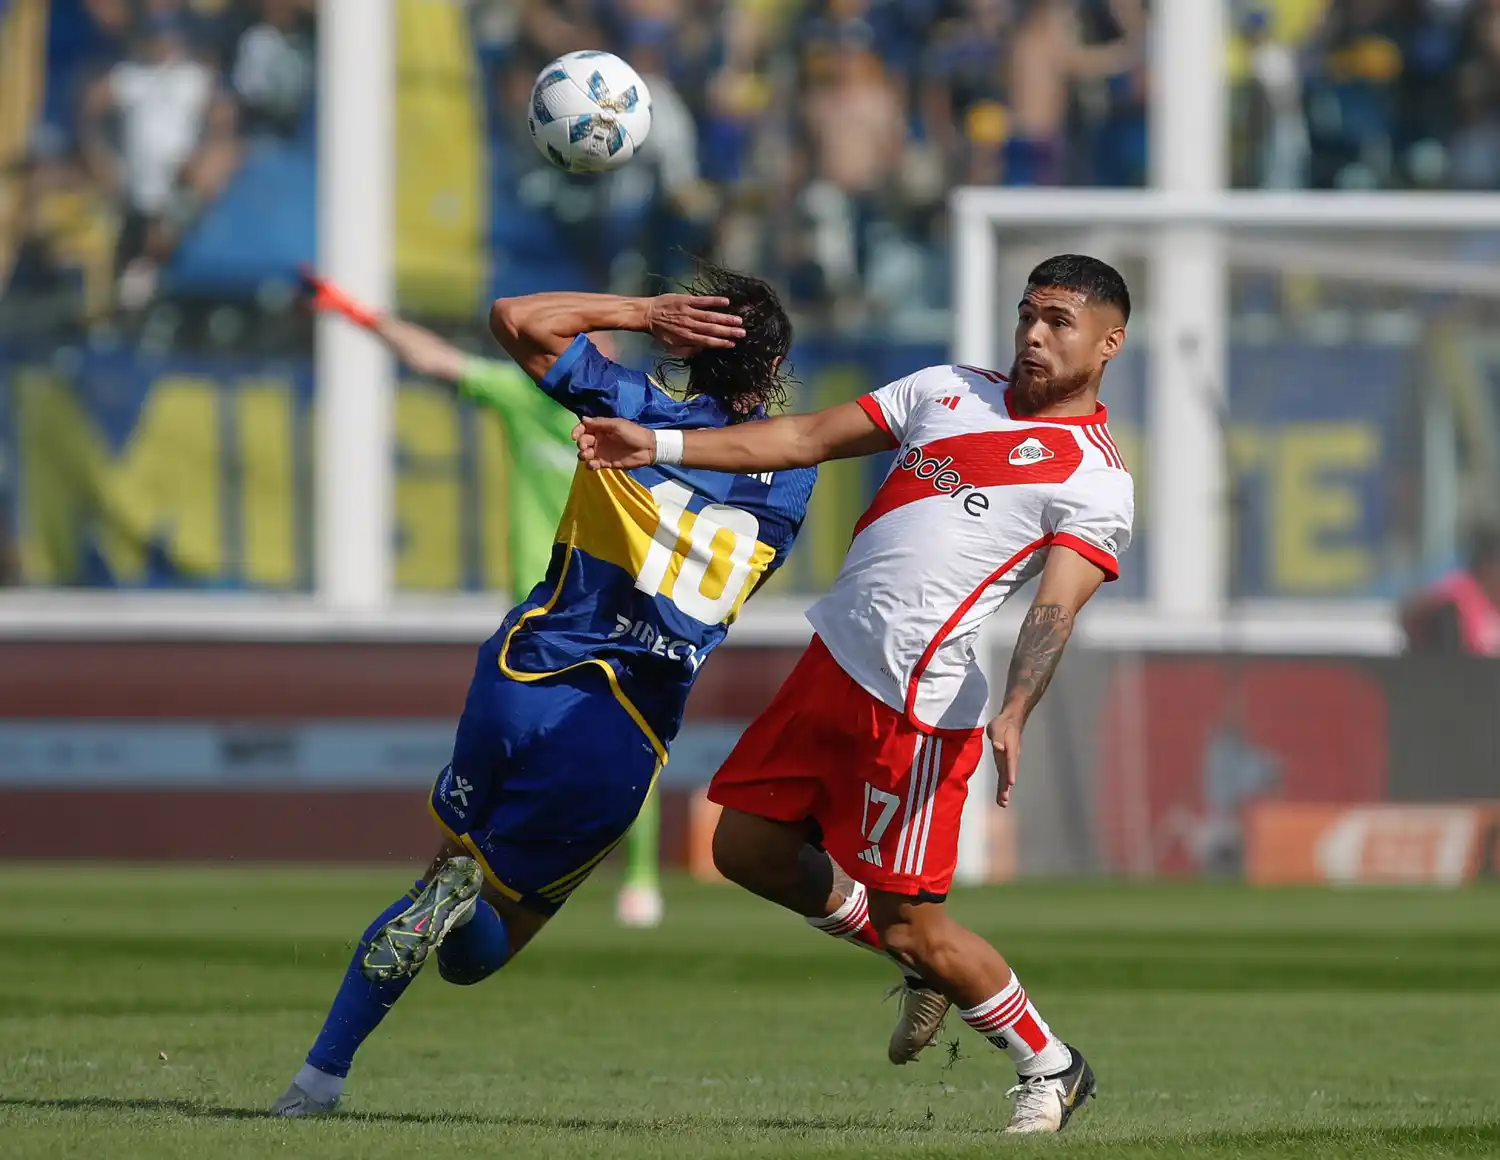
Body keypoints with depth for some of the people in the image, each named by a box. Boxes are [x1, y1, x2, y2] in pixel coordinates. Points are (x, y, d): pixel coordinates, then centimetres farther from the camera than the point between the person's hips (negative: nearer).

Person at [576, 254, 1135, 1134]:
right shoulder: (950, 390, 15)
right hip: (835, 662, 8)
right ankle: (925, 968, 28)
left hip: (919, 703, -8)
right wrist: (661, 447, 7)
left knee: (910, 922, -6)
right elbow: (810, 440, 14)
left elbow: (1054, 610, -19)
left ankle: (1050, 1069, 15)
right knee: (748, 847, 11)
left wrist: (1014, 715, -37)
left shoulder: (1097, 485, -6)